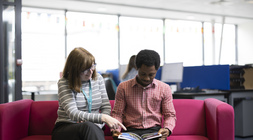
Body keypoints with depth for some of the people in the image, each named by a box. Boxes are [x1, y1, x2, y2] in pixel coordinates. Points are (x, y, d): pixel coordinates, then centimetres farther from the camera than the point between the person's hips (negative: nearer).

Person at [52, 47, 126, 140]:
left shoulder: (98, 78, 8)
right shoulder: (64, 83, -7)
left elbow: (106, 107, 8)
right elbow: (73, 114, -19)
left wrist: (96, 124, -13)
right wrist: (102, 118, -29)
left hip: (93, 128, 3)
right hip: (65, 128, -3)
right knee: (88, 127, -36)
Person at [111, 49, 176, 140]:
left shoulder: (164, 88, 10)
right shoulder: (123, 87, 7)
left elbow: (170, 115, 12)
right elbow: (117, 113, 9)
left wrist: (167, 129, -10)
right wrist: (115, 130, -11)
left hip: (155, 131, 1)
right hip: (131, 131, -1)